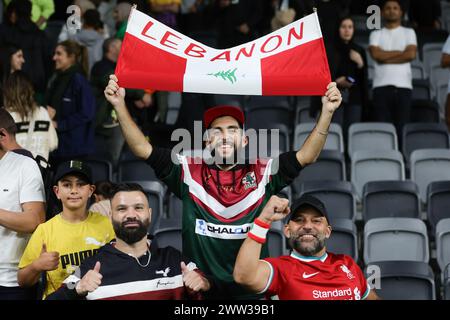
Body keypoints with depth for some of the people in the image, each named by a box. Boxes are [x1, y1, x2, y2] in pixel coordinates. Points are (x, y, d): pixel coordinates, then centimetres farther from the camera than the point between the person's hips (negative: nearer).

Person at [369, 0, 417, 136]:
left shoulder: (409, 32, 15)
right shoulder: (376, 34, 15)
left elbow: (411, 54, -2)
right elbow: (376, 54, -3)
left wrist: (385, 57, -2)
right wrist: (401, 52, 1)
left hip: (403, 86, 0)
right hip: (381, 86, 0)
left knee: (402, 128, -5)